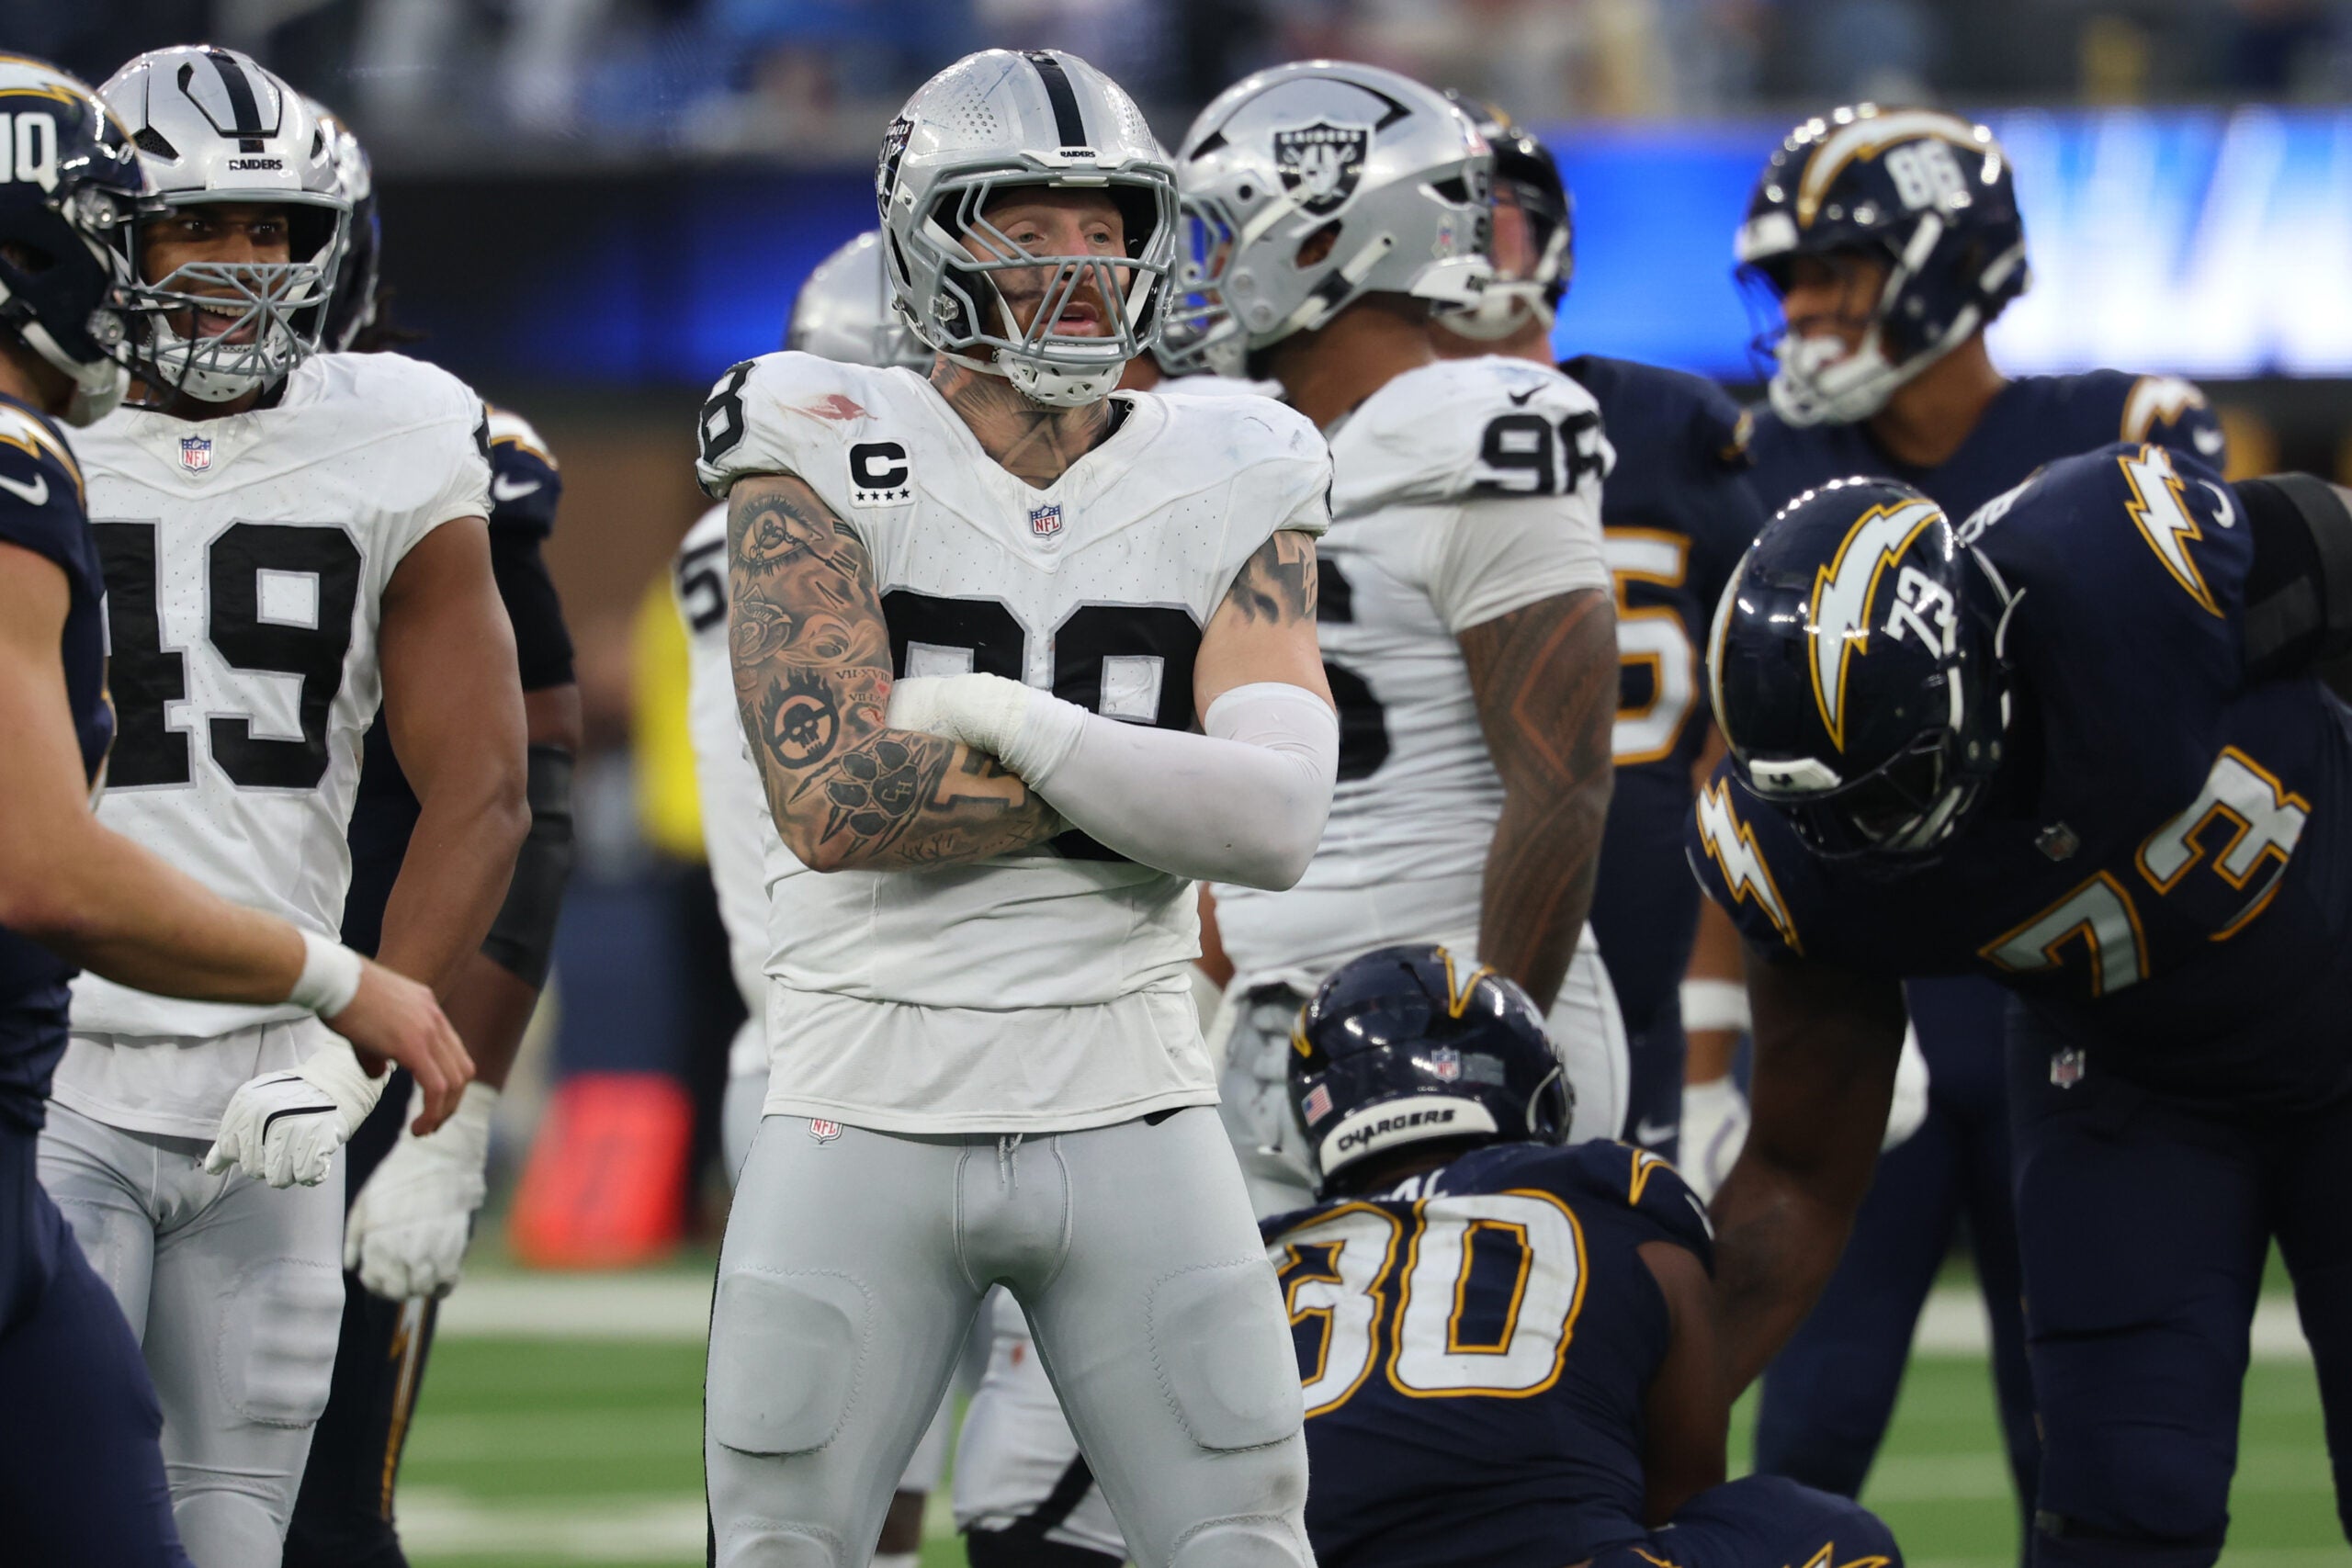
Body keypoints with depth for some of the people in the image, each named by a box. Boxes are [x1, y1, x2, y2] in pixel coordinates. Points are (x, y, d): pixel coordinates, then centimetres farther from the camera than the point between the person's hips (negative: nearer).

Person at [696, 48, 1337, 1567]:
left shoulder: (1227, 488, 3)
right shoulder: (828, 462, -4)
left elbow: (1278, 823, -10)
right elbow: (834, 801, -17)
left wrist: (1017, 725, -16)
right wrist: (1158, 788, -13)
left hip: (1130, 1118, 2)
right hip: (870, 1114, -2)